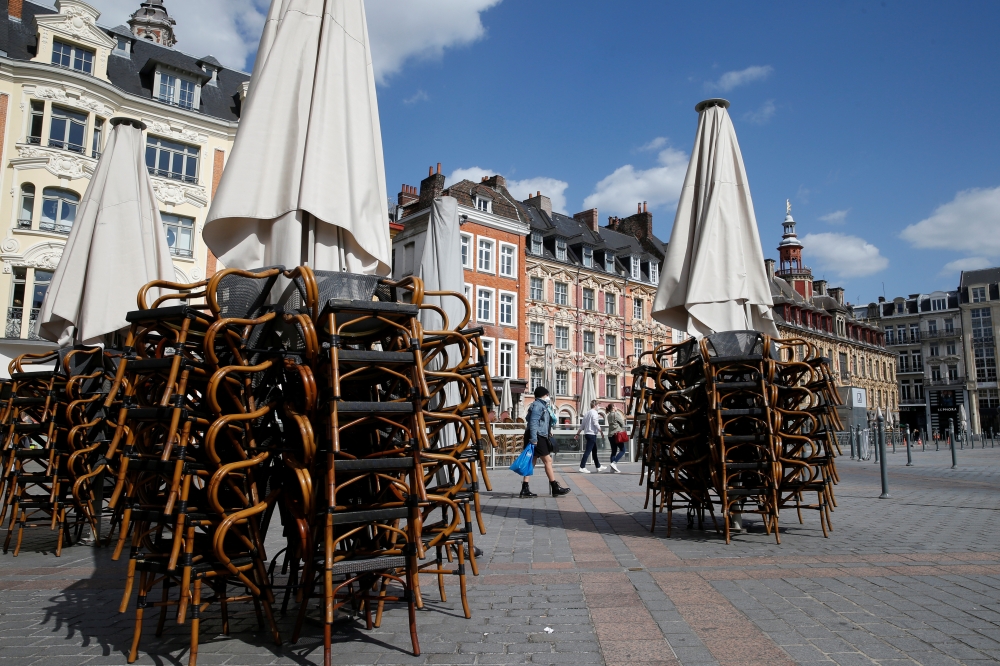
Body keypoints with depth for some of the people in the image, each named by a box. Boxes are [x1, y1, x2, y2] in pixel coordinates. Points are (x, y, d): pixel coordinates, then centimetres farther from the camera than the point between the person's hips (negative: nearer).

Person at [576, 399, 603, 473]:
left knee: (594, 450, 17)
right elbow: (595, 423, -19)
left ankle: (598, 466, 26)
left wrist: (578, 433, 16)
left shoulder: (587, 413, 15)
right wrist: (600, 431, -11)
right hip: (592, 434, -9)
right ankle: (582, 467, -14)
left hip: (587, 433, 9)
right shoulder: (594, 412, -9)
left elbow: (582, 425, 15)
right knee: (588, 451, -10)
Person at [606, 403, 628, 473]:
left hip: (610, 435, 8)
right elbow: (622, 423, -7)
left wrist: (622, 418, 16)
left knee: (613, 451, 8)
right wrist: (623, 431, 9)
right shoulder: (616, 414, -8)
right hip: (617, 434, -8)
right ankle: (614, 463, -17)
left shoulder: (609, 415, 15)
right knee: (623, 450, -3)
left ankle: (613, 468, 2)